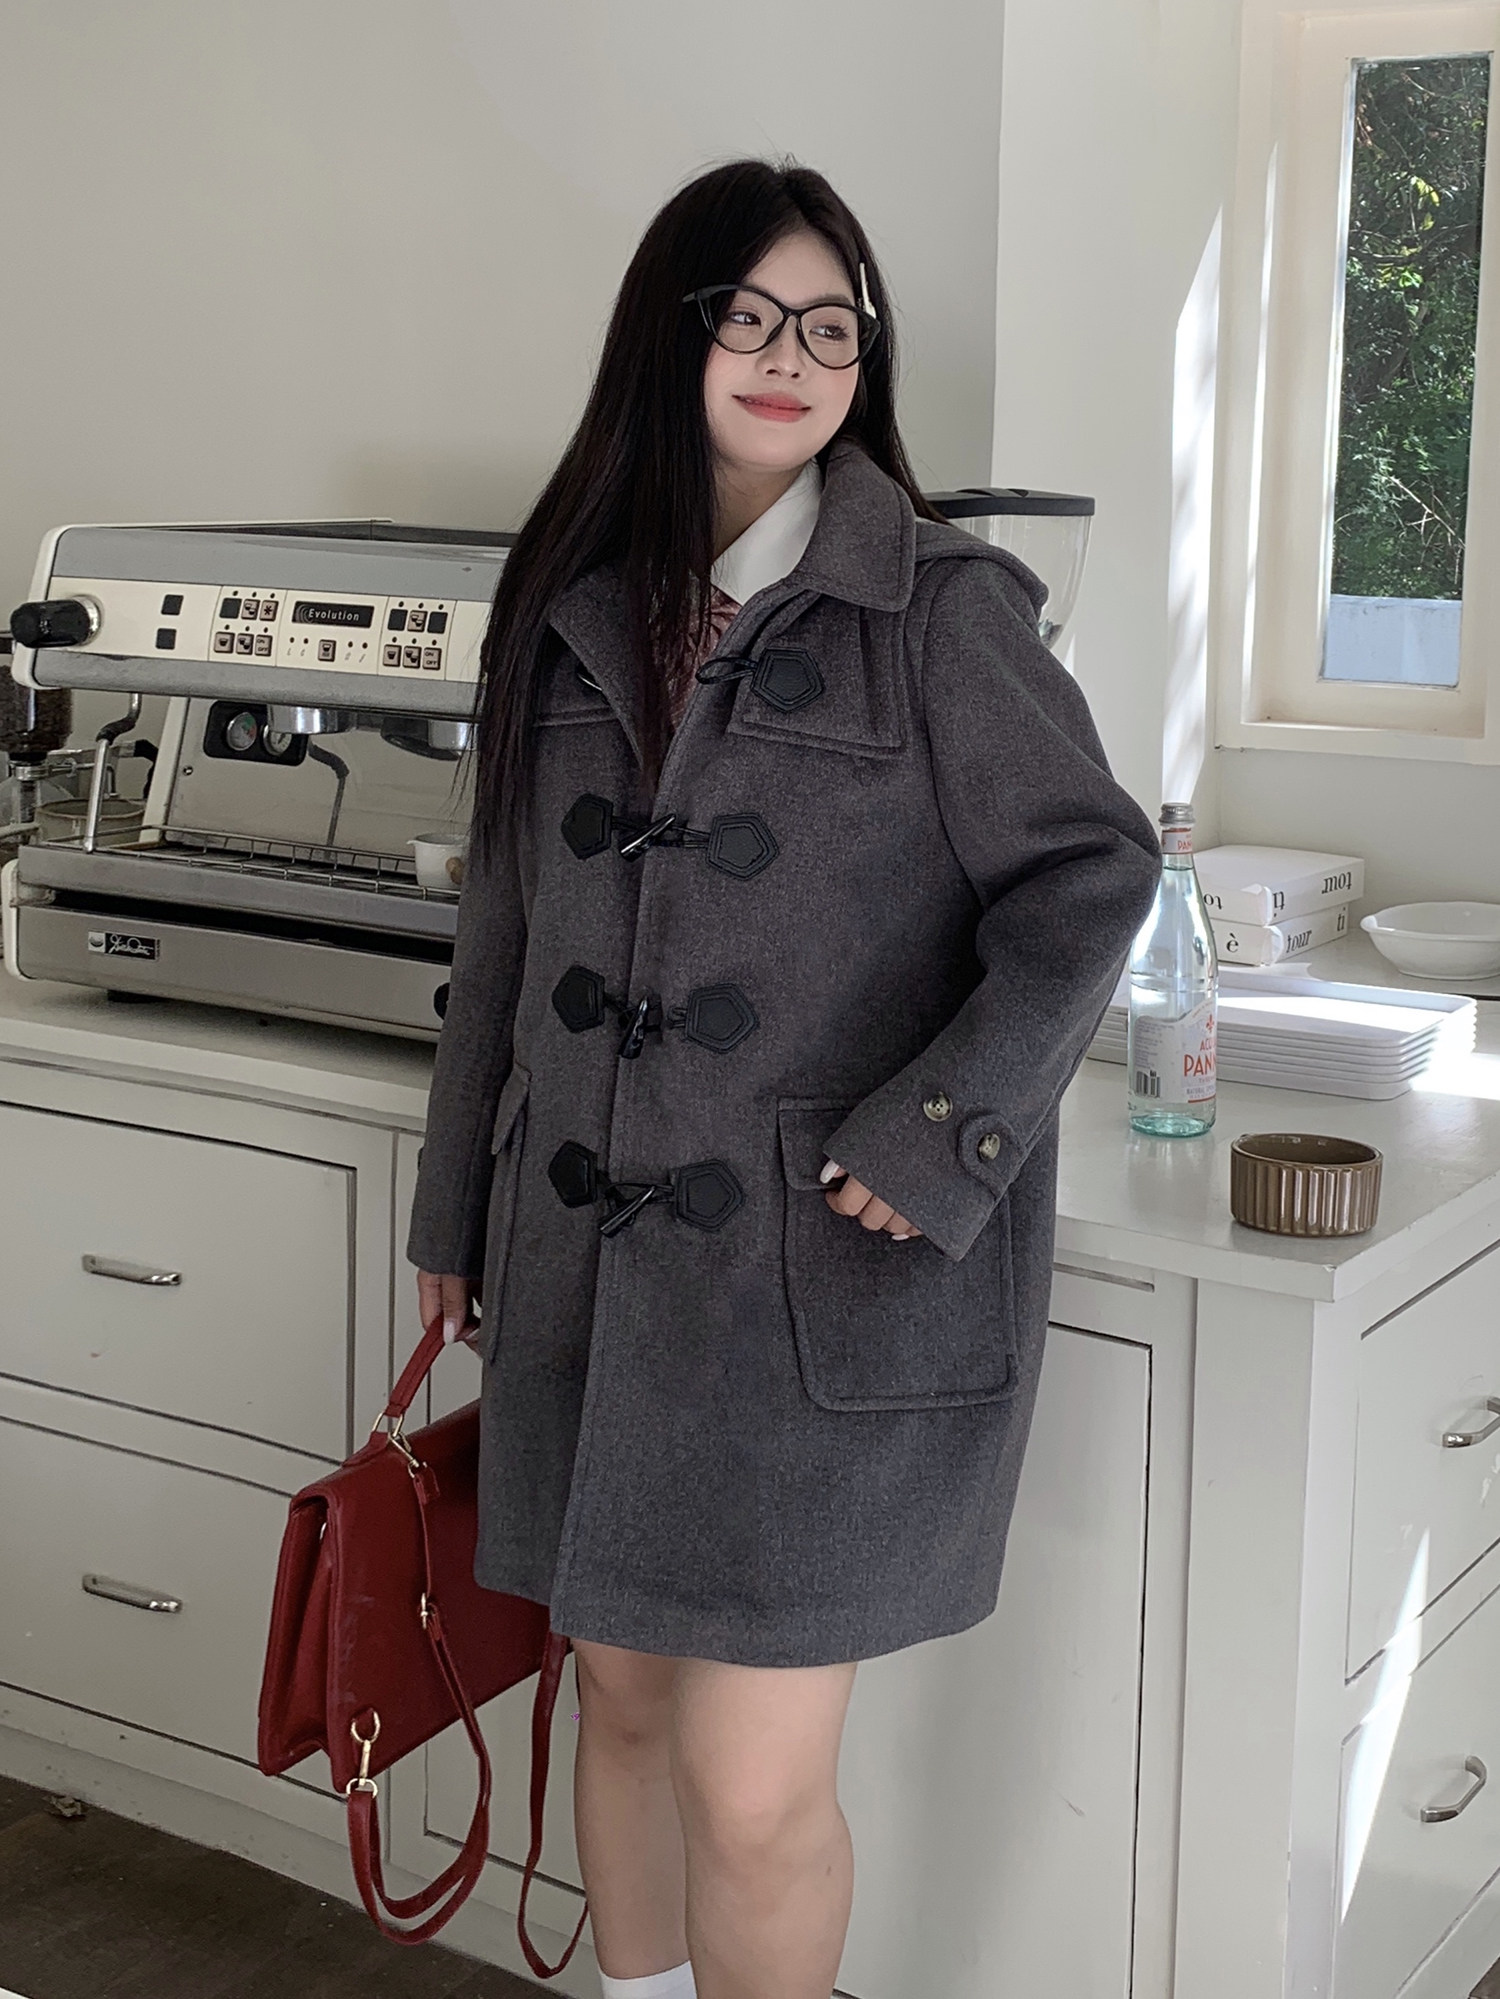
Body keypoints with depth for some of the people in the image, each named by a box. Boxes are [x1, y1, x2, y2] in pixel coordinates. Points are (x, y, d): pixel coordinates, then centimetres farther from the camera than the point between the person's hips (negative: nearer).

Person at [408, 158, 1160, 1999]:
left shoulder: (939, 607, -6)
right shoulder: (569, 607, 9)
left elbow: (1088, 879, -5)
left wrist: (941, 1135, -16)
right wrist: (455, 1212, 19)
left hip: (836, 1275, -5)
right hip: (590, 1257, 5)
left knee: (754, 1783, -4)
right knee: (619, 1691, 17)